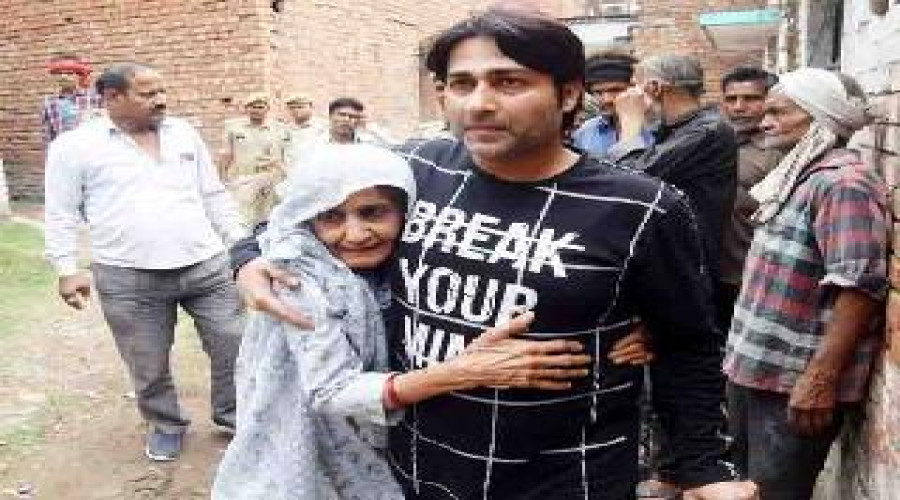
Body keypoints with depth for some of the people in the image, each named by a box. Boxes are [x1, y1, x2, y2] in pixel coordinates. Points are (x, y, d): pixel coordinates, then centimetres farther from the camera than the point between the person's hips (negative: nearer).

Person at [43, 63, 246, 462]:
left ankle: (232, 413, 30)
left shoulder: (184, 133, 10)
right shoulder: (75, 145, -1)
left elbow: (214, 195, 15)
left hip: (206, 266, 3)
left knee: (234, 345, 7)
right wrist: (67, 269, -5)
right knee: (149, 365, 9)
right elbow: (61, 214, 2)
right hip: (129, 279, -2)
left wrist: (240, 242, 12)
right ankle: (166, 425, 34)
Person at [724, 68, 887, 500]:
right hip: (753, 369, 9)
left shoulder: (844, 182, -17)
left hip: (794, 382, -9)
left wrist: (821, 377, -26)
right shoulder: (796, 177, 13)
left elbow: (859, 285, -25)